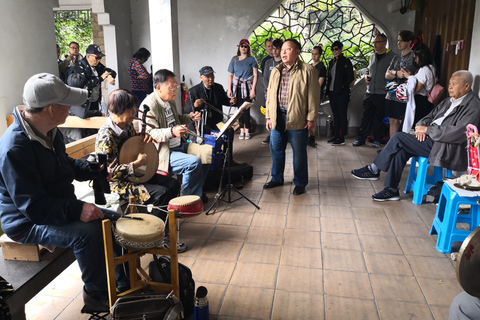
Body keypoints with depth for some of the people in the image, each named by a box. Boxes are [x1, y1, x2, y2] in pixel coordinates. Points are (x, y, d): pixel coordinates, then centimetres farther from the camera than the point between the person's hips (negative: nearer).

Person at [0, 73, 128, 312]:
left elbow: (65, 165, 17)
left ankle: (125, 285, 17)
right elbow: (32, 206, -30)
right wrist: (77, 210, -34)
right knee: (87, 233, -31)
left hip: (61, 209, 9)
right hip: (28, 222, -9)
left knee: (115, 221, 5)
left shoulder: (50, 131, 0)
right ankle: (96, 294, -6)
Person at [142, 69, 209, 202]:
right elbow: (150, 133, -25)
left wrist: (190, 117, 8)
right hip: (162, 153, -10)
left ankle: (197, 191, 16)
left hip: (179, 145, 10)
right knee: (194, 162, -27)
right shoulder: (149, 105, -17)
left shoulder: (170, 100, 12)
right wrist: (172, 132, -40)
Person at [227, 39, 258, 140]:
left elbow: (255, 75, 0)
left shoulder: (252, 59, 3)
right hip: (237, 88, 2)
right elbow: (230, 75, 10)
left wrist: (253, 90, -7)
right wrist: (229, 89, 3)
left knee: (246, 109, -5)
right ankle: (242, 130, 6)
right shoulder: (234, 59, 10)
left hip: (248, 88, -2)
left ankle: (247, 130, 4)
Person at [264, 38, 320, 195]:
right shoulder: (275, 71, 13)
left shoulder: (308, 71, -4)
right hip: (277, 117, 5)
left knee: (299, 153, 5)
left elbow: (313, 96, -6)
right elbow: (270, 95, 15)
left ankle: (300, 183, 20)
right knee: (276, 149, 13)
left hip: (297, 119, -5)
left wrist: (311, 118, -10)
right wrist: (268, 116, 11)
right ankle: (277, 178, 31)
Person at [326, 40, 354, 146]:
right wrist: (328, 91, 12)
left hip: (342, 93, -7)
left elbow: (351, 77, -8)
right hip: (332, 93, 7)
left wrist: (343, 86, -12)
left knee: (342, 115, -3)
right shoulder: (332, 62, 15)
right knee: (335, 115, 12)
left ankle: (342, 138, 1)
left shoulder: (346, 61, -5)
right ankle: (336, 136, 19)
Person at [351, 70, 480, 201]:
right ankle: (391, 190, -8)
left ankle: (373, 170, -3)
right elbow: (431, 115, 19)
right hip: (430, 138, 8)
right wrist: (421, 127, -4)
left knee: (398, 137, -16)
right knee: (401, 150, -15)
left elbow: (457, 133, -21)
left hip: (445, 147, -8)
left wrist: (427, 129, -16)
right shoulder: (448, 101, 18)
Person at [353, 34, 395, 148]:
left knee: (379, 118, 4)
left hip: (382, 94, -5)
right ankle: (361, 138, 16)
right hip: (369, 92, 5)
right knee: (365, 116, 8)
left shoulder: (392, 56, -5)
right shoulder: (372, 57, 15)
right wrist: (366, 76, 8)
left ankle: (378, 140, 16)